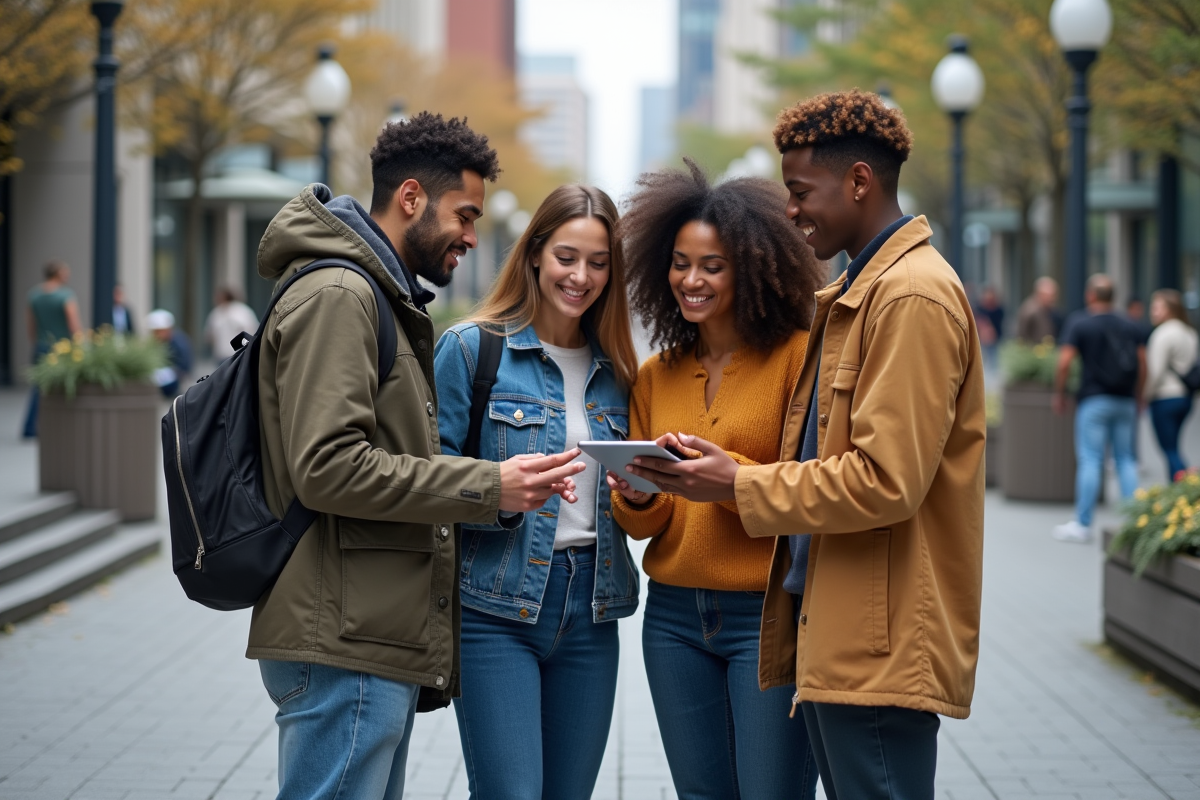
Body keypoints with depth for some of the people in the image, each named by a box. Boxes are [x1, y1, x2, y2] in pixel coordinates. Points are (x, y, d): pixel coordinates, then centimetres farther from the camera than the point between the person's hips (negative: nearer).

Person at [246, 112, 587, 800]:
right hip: (345, 648, -11)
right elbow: (327, 466, -21)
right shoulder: (336, 296, -11)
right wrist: (488, 487, -17)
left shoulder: (389, 302, 23)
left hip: (385, 647, 11)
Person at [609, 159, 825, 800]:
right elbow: (643, 524, 15)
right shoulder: (656, 377, 12)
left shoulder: (799, 356, -5)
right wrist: (639, 499, -8)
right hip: (674, 618, 5)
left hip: (769, 616, -5)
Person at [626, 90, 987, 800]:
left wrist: (740, 486, -12)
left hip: (882, 642, -10)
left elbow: (887, 481, -21)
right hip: (833, 629, 10)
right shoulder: (852, 295, 19)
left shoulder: (914, 296, -14)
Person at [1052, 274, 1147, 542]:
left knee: (1090, 460, -4)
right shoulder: (1130, 327, 9)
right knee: (1126, 460, 9)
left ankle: (1083, 524, -2)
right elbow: (1143, 364, 7)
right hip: (1125, 401, 4)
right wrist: (1136, 397, 17)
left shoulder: (1079, 324, -5)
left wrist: (1059, 394, 0)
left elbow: (1064, 362, -12)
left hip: (1094, 399, -4)